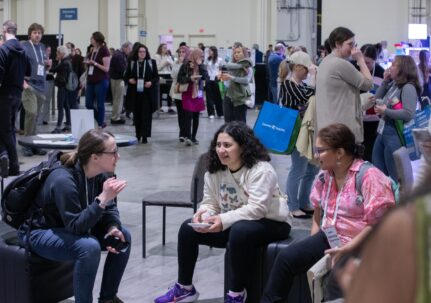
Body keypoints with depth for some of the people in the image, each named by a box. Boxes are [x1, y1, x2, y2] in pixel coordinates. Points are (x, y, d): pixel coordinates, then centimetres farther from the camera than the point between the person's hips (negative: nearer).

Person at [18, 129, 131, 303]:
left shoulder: (103, 174, -11)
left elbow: (109, 209, -2)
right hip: (40, 232, -8)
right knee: (89, 246, -33)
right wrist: (102, 199, -41)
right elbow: (75, 225, -33)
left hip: (71, 228, 8)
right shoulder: (63, 181, -33)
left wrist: (113, 228, -23)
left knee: (123, 236, -5)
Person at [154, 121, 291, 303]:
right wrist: (203, 215, -24)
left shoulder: (261, 170, -23)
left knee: (240, 231, -39)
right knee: (188, 228, -5)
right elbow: (210, 203, 0)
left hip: (270, 223, -7)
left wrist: (223, 220, -38)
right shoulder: (214, 170, -2)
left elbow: (256, 209, -31)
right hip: (233, 224, 7)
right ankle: (185, 288, 10)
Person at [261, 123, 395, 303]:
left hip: (359, 247, -7)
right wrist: (312, 245, 5)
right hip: (328, 239, 7)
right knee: (286, 258, -10)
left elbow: (377, 224, -18)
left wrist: (346, 249, -22)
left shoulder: (369, 177, -15)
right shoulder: (324, 177, 9)